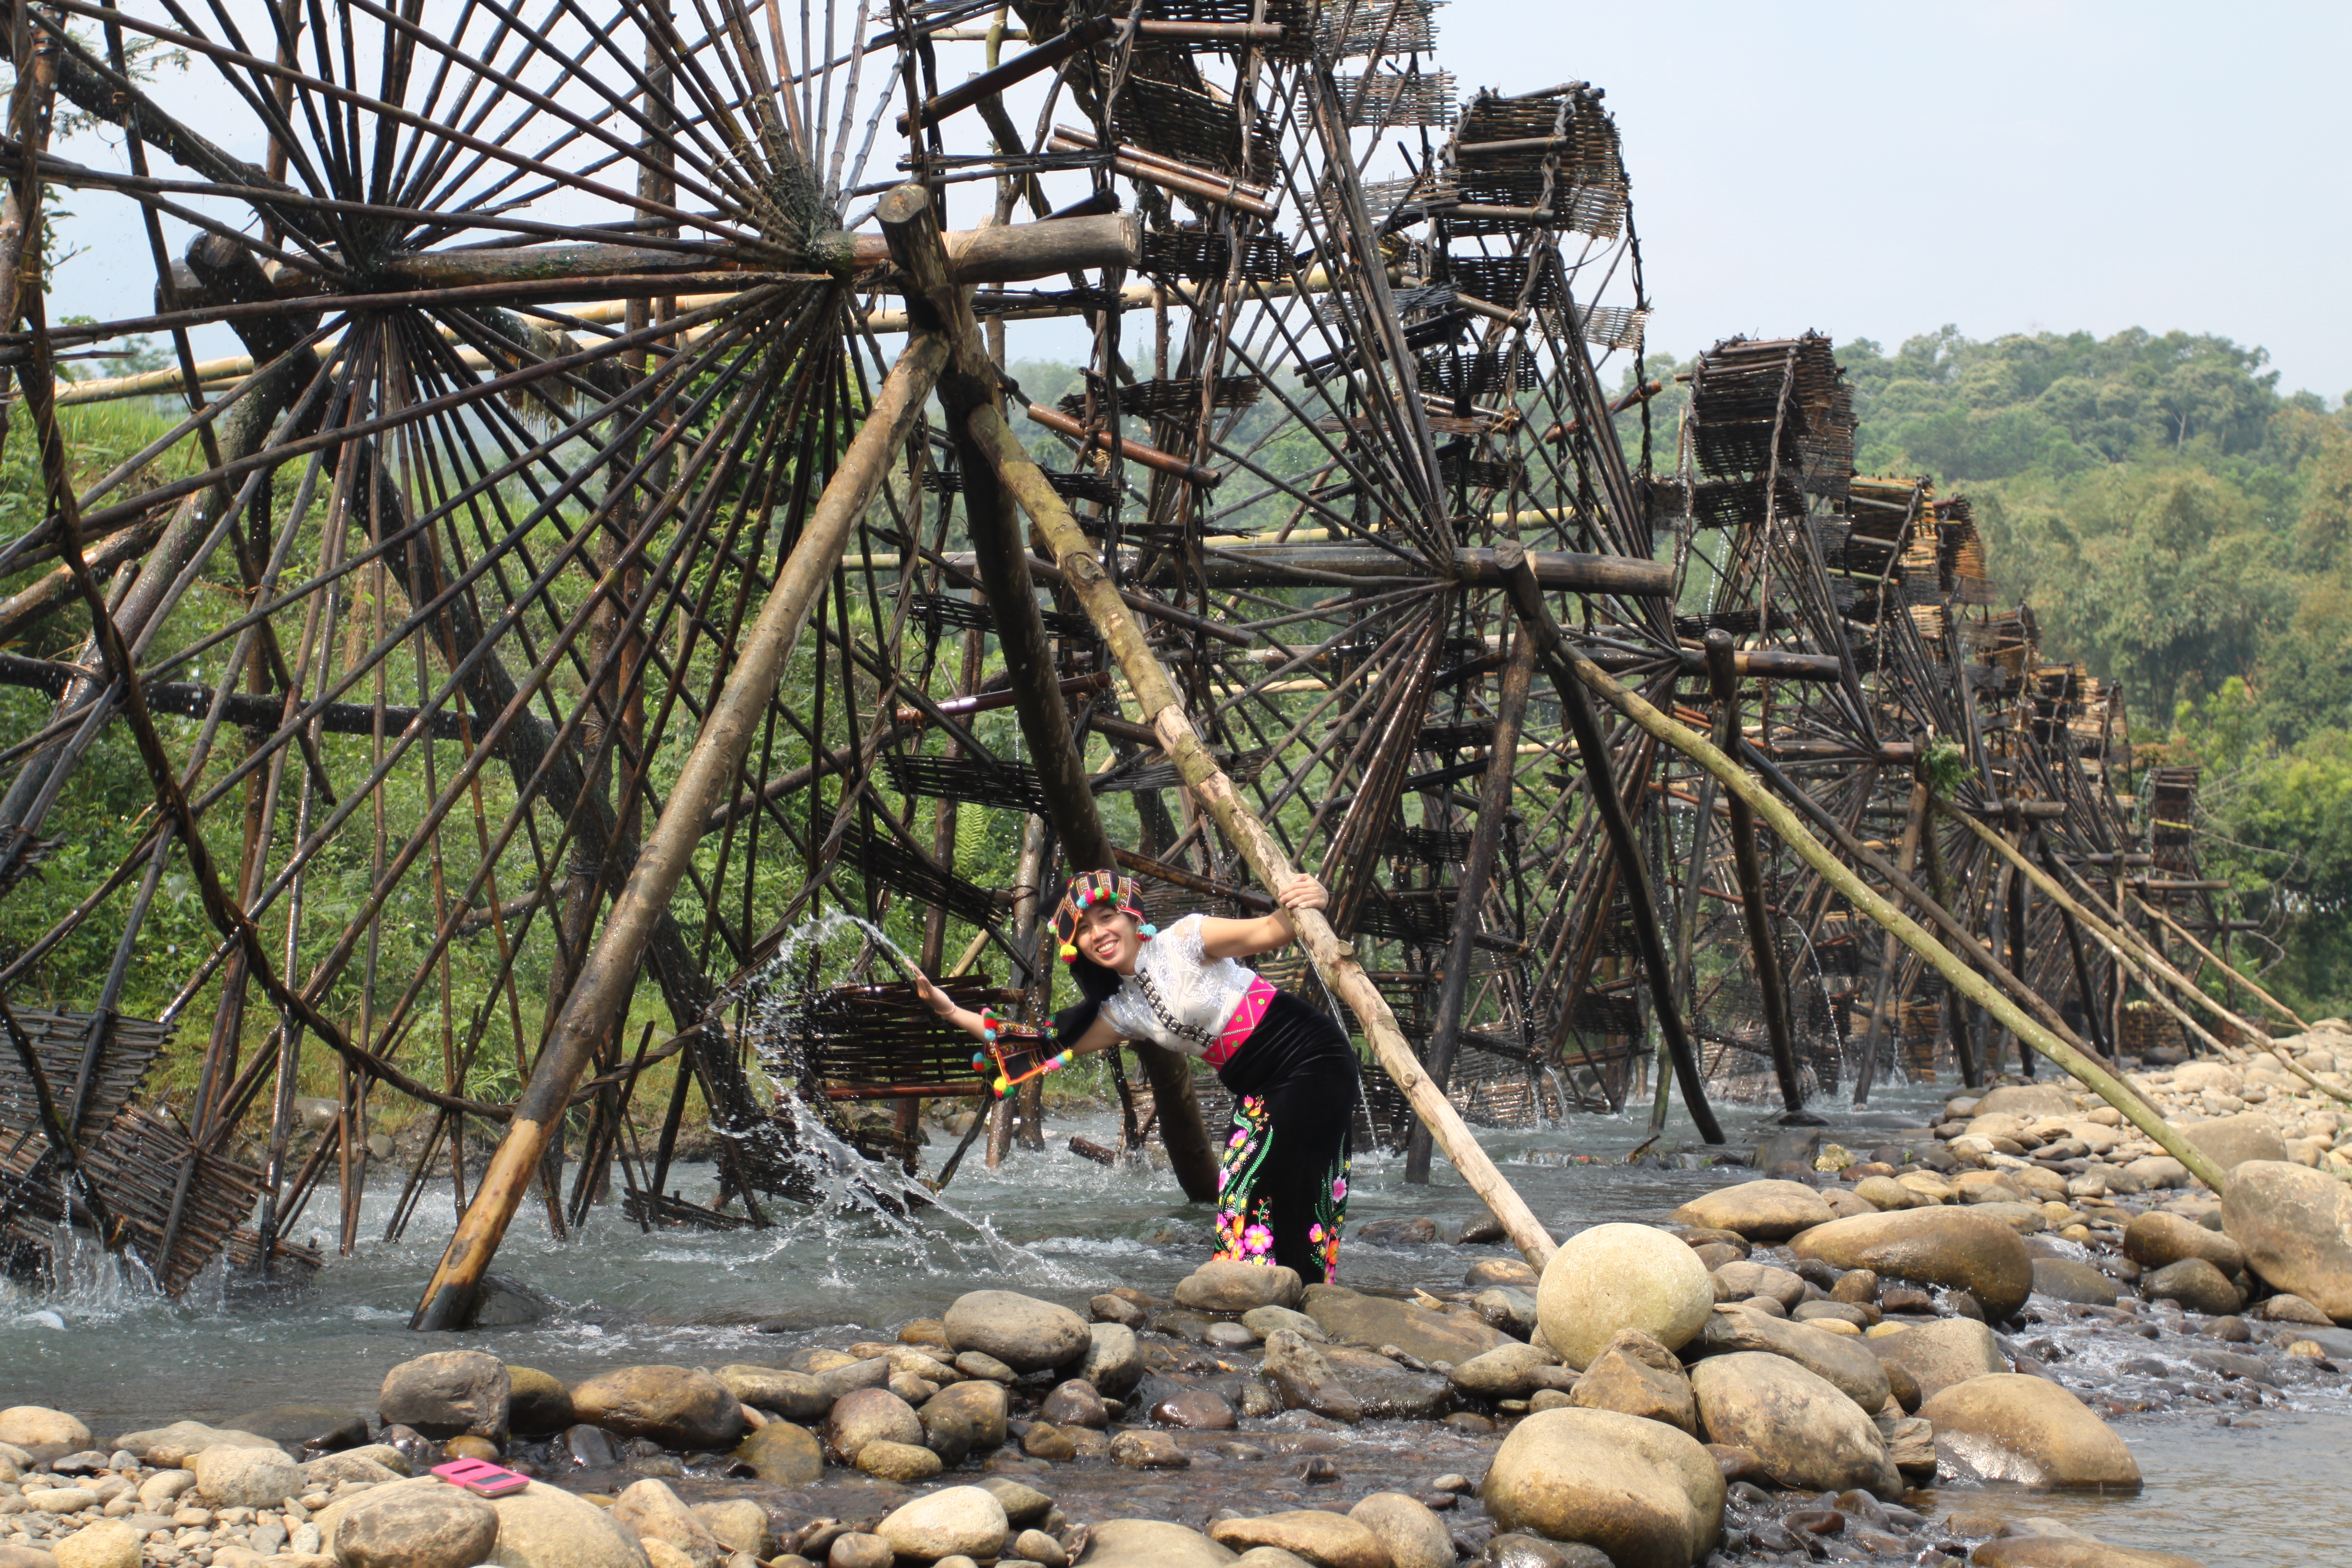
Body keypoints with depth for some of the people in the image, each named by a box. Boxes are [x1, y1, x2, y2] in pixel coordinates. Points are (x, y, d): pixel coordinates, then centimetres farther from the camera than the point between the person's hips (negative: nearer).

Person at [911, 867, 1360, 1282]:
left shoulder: (1184, 941, -9)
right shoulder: (1122, 1010, 10)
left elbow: (1268, 932, -21)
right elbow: (1047, 1043, 14)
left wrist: (1307, 909, -44)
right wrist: (951, 1012, 11)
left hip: (1314, 1063, -8)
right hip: (1257, 1093, 8)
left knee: (1282, 1191, -14)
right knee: (1242, 1196, 2)